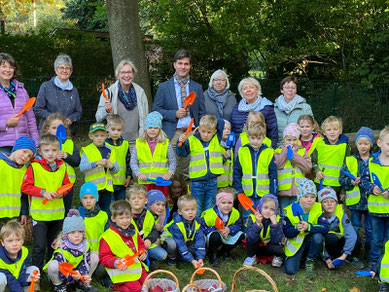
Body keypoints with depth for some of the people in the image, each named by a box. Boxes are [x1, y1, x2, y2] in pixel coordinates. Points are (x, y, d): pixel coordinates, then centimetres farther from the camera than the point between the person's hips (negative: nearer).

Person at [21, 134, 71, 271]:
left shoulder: (62, 167, 5)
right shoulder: (34, 167, -10)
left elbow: (67, 185, 14)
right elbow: (25, 187, -10)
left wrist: (62, 193, -7)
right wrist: (43, 192, -18)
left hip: (57, 213, 5)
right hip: (39, 213, -5)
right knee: (39, 245, -5)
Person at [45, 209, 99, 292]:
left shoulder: (85, 246, -12)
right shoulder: (61, 250, -28)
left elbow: (85, 263, -9)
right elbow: (61, 271, -28)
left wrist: (85, 275, -31)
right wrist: (72, 276, -48)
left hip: (77, 273, 5)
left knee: (95, 257, -8)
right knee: (53, 265, -38)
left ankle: (82, 283, 6)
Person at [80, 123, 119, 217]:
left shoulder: (110, 150, 10)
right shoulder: (87, 151, 0)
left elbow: (116, 169, 10)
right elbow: (82, 166, -15)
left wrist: (111, 166, -13)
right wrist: (96, 163, -27)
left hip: (107, 188, 3)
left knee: (106, 214, 10)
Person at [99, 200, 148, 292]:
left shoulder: (133, 231, 8)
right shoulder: (107, 237, -14)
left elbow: (140, 244, 25)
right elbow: (104, 257, -12)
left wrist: (142, 252, 4)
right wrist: (116, 263, -28)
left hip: (137, 266, 7)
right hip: (122, 271, -7)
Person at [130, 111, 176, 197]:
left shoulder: (165, 144, 5)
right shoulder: (139, 143, 6)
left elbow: (172, 161, 8)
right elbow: (133, 162, 8)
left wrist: (169, 173, -7)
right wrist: (139, 174, -6)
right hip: (144, 182, 1)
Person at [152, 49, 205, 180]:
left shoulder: (197, 87, 12)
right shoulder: (163, 87, 6)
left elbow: (201, 113, 13)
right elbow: (156, 109, 4)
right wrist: (174, 114, -11)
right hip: (172, 134, -2)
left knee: (190, 172, 3)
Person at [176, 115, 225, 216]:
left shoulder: (216, 139, 5)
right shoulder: (192, 141, -3)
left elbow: (221, 122, 10)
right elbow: (181, 153, -1)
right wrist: (181, 142, -17)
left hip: (212, 182, 2)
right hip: (197, 182, -2)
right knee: (196, 211, 2)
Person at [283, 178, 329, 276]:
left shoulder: (318, 208, -11)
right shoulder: (290, 210, -12)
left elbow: (325, 228, -22)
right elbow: (286, 233, -10)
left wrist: (309, 227, -38)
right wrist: (296, 228, -32)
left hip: (311, 240, 1)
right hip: (296, 243, -1)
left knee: (318, 236, -34)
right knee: (290, 270, -19)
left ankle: (310, 261, -8)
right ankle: (300, 256, 17)